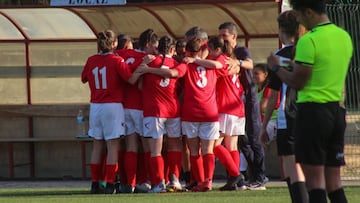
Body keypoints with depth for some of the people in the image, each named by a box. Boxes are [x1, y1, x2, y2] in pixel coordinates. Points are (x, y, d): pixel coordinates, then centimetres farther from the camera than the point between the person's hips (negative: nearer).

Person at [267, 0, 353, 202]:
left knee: (314, 177, -5)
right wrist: (296, 65, 24)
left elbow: (297, 83, -11)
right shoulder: (344, 37, 10)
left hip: (313, 110, -7)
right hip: (337, 109, 7)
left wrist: (277, 67, 6)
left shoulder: (309, 41, -14)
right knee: (334, 179, 10)